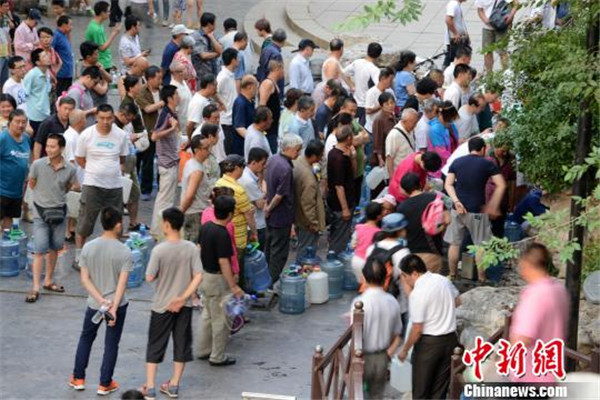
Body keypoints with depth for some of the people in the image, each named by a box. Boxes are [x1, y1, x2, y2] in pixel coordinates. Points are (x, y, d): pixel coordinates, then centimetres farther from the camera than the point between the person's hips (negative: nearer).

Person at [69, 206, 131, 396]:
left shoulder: (88, 247, -8)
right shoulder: (124, 251, -15)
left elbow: (84, 279, -9)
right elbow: (122, 282, -19)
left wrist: (100, 299, -10)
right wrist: (113, 307, -18)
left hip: (94, 303, 3)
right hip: (117, 304, -2)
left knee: (86, 338, 22)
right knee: (111, 344, 11)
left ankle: (78, 378, 28)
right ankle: (105, 384, 18)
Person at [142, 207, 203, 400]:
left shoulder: (159, 250, -17)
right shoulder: (191, 248, -8)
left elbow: (149, 277, -12)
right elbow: (198, 277, -11)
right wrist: (182, 298, -9)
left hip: (162, 305, -2)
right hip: (184, 305, 2)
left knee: (155, 346, 8)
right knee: (182, 344, 14)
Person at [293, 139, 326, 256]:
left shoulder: (298, 161, -5)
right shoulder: (308, 175, -34)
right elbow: (308, 203, -28)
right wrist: (313, 223, -16)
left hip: (298, 215, 10)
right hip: (307, 221, -10)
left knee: (303, 247, 25)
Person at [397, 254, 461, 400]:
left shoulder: (417, 293, -20)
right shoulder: (444, 280, 2)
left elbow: (417, 329, -19)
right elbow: (457, 302, 21)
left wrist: (404, 350, -6)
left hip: (428, 343, -7)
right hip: (450, 339, 7)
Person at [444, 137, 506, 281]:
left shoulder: (457, 162, 7)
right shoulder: (487, 164, -2)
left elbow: (448, 184, 0)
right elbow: (501, 185, -7)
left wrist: (456, 201, -7)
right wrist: (493, 206, -4)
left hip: (458, 209, 3)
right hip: (477, 211, -3)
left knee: (454, 243, 13)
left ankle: (452, 275, 21)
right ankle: (481, 278, 10)